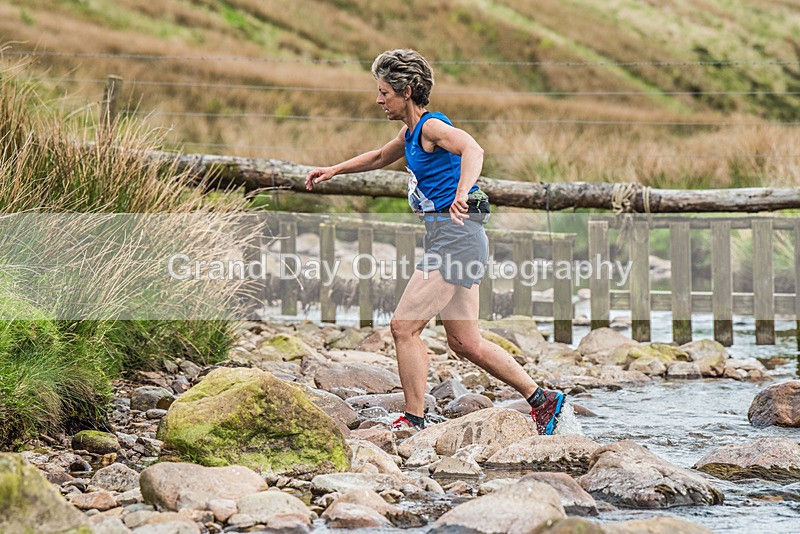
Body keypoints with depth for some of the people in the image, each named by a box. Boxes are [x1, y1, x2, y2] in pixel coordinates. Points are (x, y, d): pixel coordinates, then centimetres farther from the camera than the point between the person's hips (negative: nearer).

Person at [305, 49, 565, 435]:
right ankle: (542, 400, 18)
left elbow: (472, 149, -34)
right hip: (445, 239, 10)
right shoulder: (410, 132, 17)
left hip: (455, 237, -10)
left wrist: (462, 192, -50)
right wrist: (335, 170, 37)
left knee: (404, 326, -11)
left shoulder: (432, 126, -12)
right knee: (464, 342, 12)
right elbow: (381, 158, 39)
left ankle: (413, 422, -6)